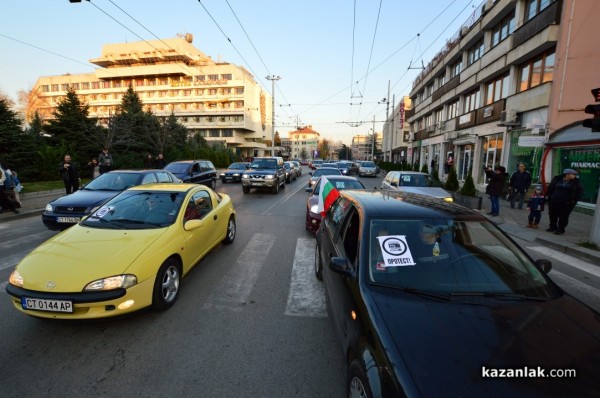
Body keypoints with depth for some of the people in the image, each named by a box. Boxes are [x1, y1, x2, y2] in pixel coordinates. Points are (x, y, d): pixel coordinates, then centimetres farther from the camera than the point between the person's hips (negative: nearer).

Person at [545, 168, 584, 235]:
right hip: (553, 201, 2)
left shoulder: (576, 182, 0)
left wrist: (575, 200, -5)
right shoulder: (557, 179, 0)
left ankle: (561, 229, 12)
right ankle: (553, 227, 28)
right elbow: (550, 187, 9)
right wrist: (548, 195, 7)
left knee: (563, 217, 1)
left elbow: (580, 191, 4)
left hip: (566, 203, -1)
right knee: (552, 215, 12)